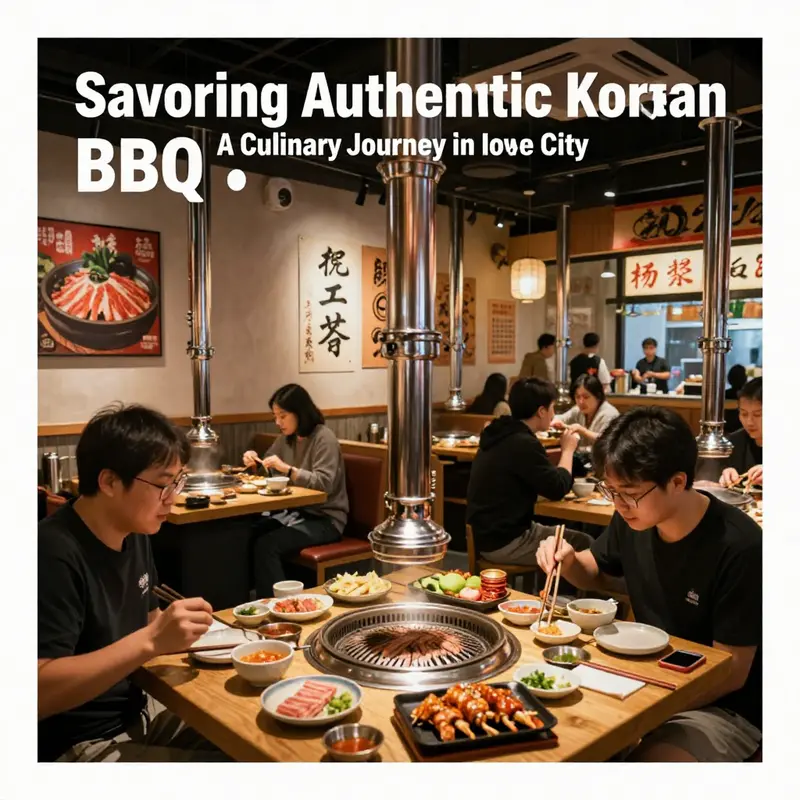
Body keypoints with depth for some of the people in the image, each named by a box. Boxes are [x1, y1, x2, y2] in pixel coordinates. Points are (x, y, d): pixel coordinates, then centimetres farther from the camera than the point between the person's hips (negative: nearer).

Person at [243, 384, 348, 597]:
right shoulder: (287, 438, 11)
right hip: (294, 511, 8)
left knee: (266, 545, -28)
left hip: (324, 518, -7)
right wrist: (254, 462, 2)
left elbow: (324, 483, -22)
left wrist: (287, 468, -28)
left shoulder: (324, 438, -13)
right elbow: (267, 469, 25)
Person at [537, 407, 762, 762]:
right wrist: (569, 560, -10)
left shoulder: (738, 547, -25)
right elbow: (596, 573, 13)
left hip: (720, 706, -5)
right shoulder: (633, 518, -7)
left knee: (651, 759, -31)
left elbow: (731, 672, -19)